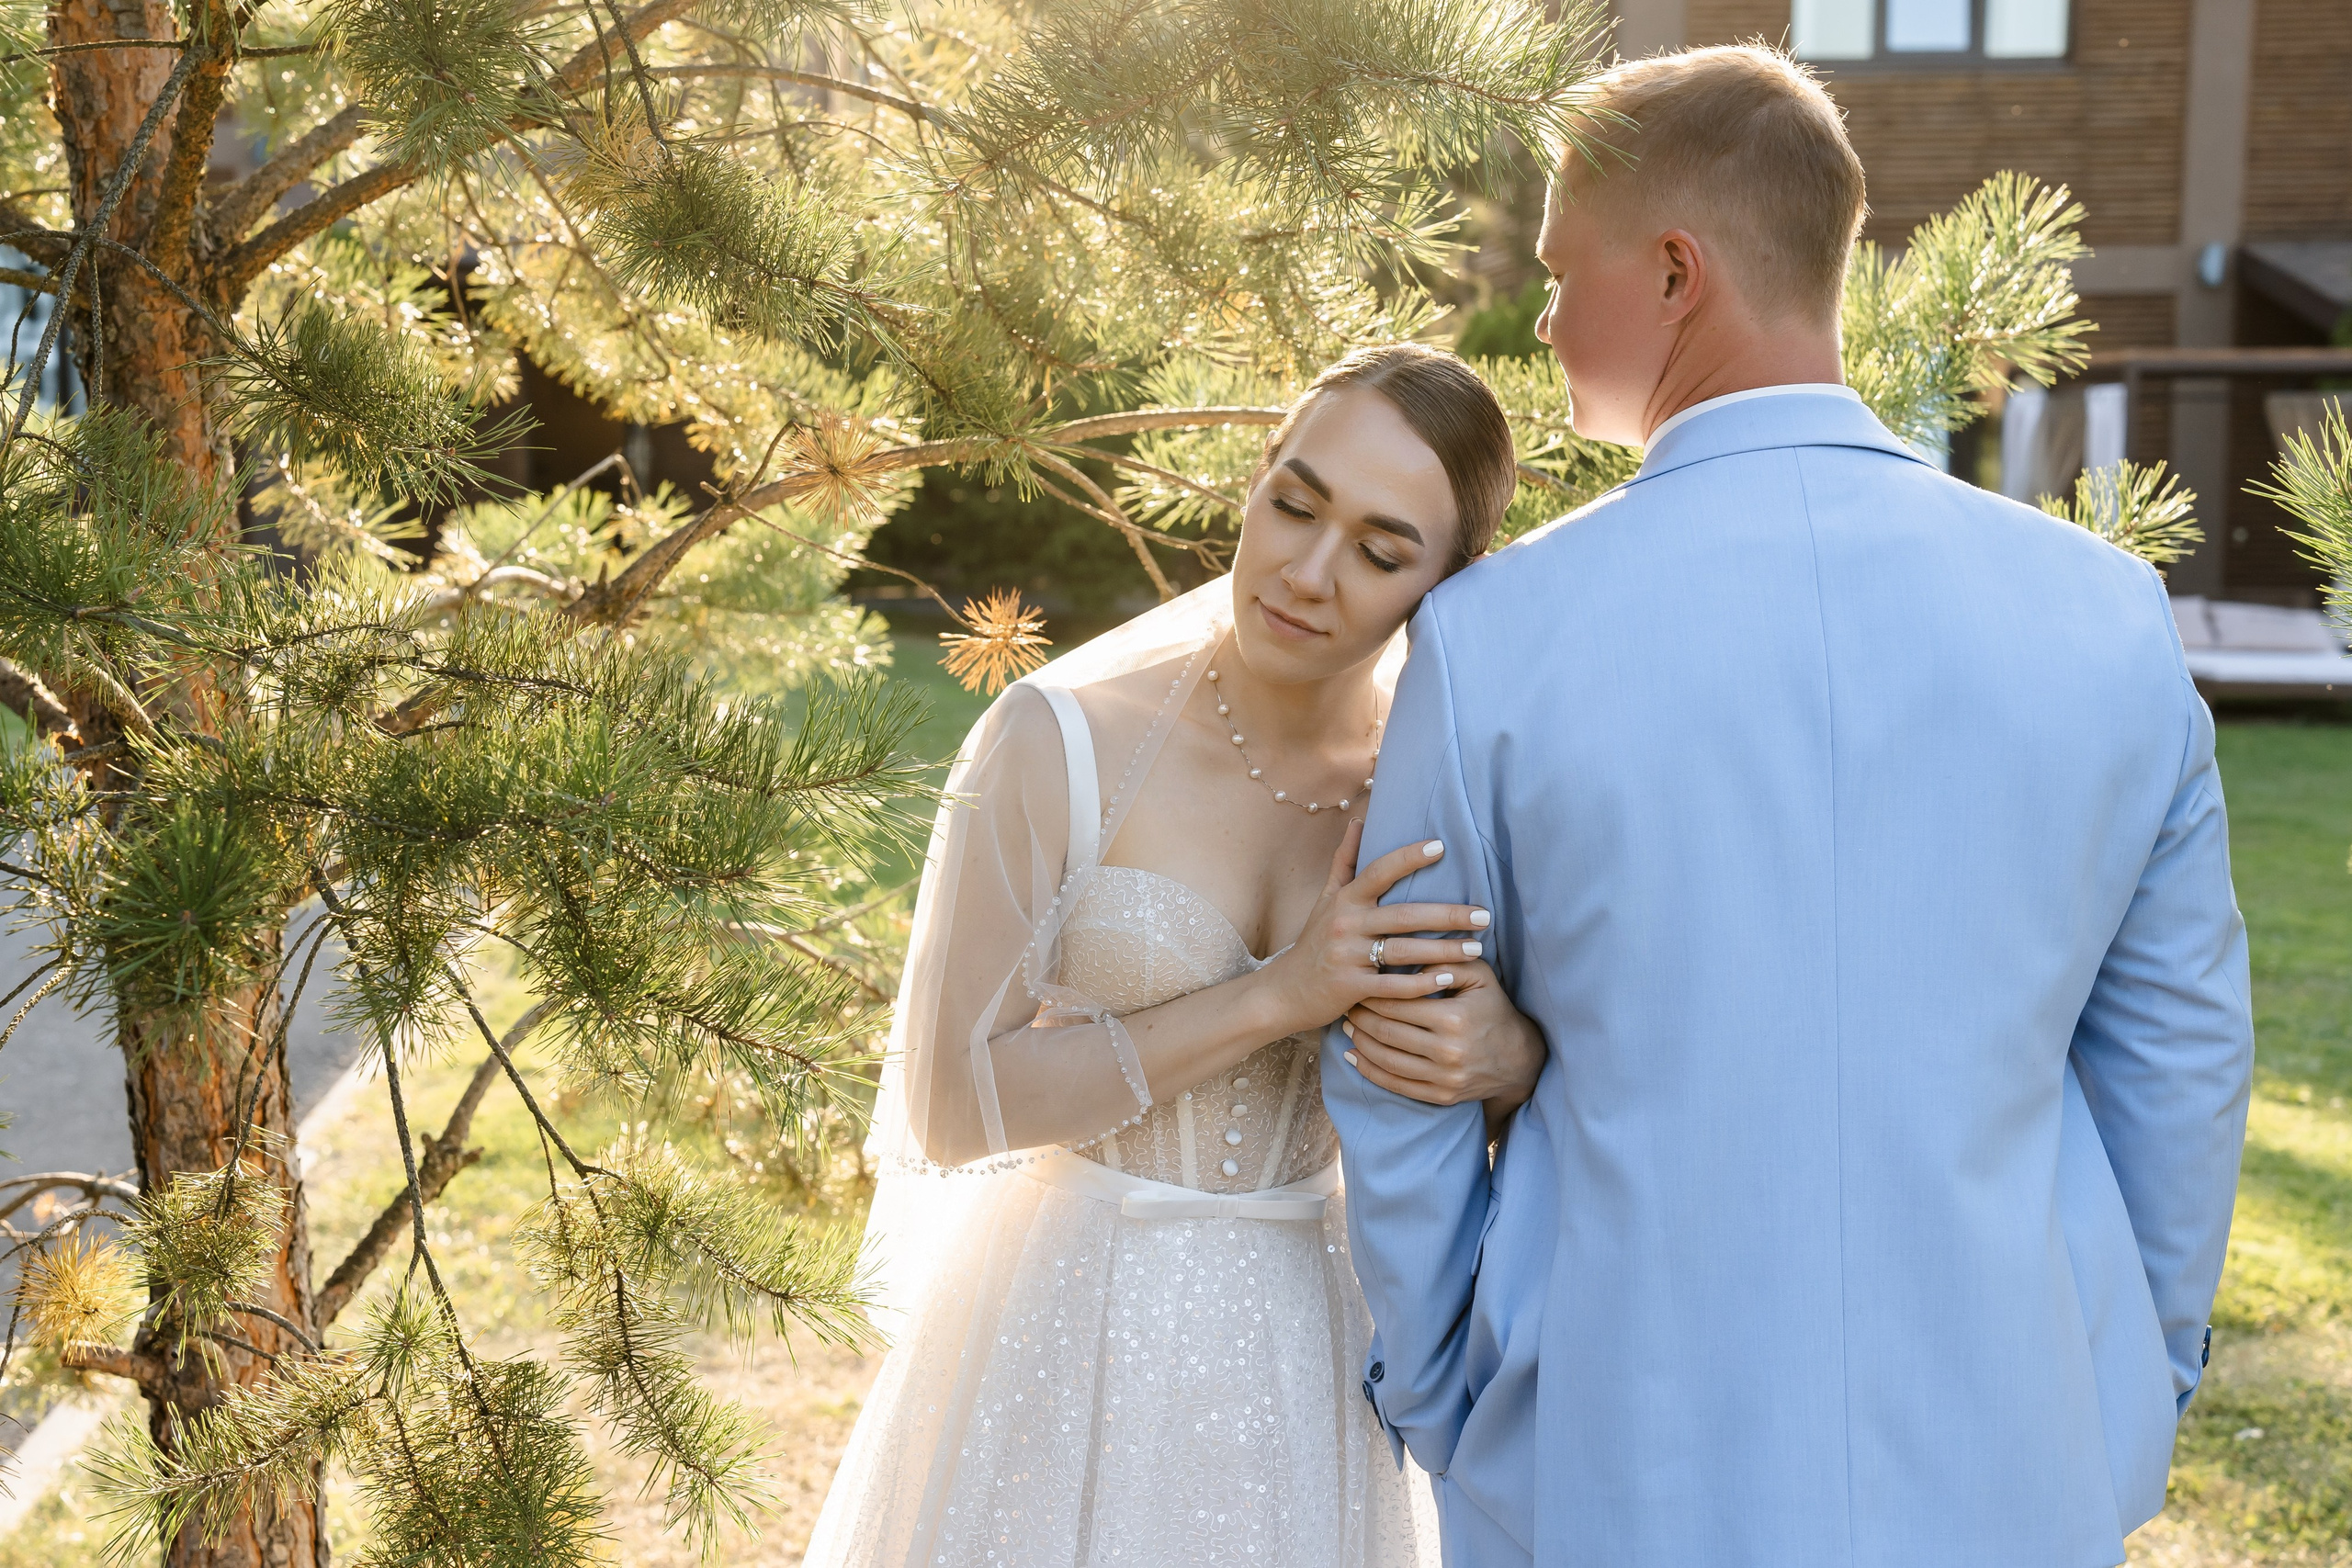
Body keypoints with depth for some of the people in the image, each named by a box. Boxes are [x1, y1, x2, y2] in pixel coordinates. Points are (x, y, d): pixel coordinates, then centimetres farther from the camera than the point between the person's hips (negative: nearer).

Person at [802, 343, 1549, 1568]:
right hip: (1073, 1339, -3)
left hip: (1304, 1350, 3)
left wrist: (1505, 1052, -22)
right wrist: (1273, 999, -22)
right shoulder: (1062, 740, -15)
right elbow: (950, 1106, -16)